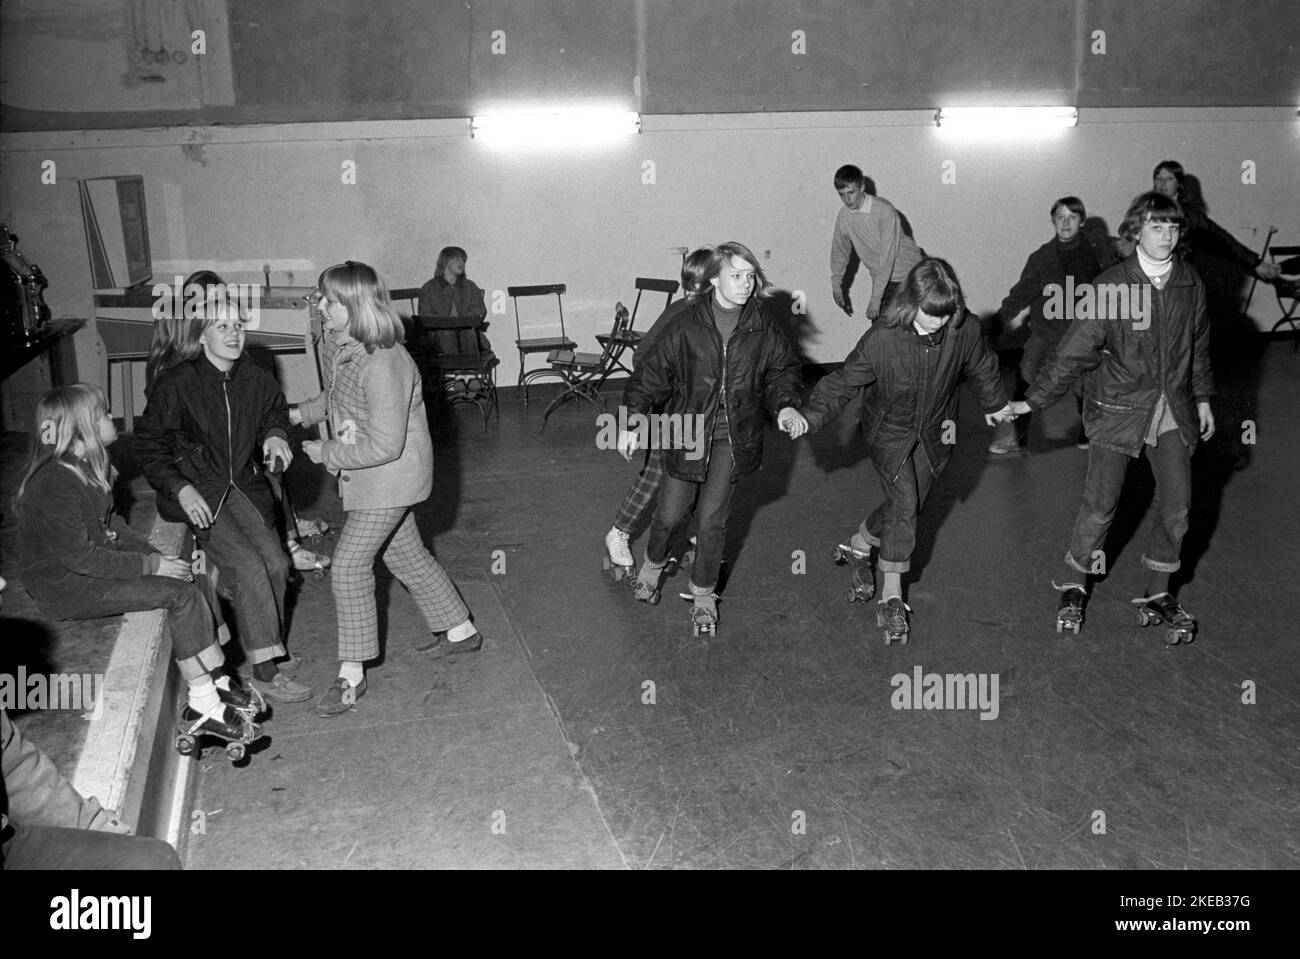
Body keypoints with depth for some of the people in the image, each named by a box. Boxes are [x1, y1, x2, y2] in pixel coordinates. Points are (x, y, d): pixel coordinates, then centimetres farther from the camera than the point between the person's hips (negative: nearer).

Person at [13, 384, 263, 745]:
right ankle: (203, 708, -13)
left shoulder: (86, 466, 9)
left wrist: (156, 556, 0)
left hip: (95, 566, 10)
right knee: (181, 594, -20)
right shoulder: (55, 483, -23)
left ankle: (217, 684, -4)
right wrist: (150, 565, -21)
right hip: (66, 587, -10)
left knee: (195, 575, -5)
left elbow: (111, 524, 14)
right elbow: (80, 557, -25)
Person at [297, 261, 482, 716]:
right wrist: (301, 413, 7)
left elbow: (384, 446, -29)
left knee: (349, 564, -6)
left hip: (390, 477, -10)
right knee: (405, 555, 20)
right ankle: (460, 631, 37)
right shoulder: (346, 348, -1)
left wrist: (327, 453, -19)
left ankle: (352, 675, 7)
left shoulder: (383, 365, -30)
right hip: (372, 478, 10)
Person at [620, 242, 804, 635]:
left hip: (733, 438, 1)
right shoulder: (685, 326, -11)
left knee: (712, 519, 3)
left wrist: (785, 405, -8)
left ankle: (703, 593, 25)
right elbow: (651, 371, -5)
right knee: (671, 513, 7)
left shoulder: (764, 329, -4)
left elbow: (783, 370, 10)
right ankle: (653, 564, 40)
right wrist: (633, 418, -11)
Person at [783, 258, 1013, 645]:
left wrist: (995, 405, 21)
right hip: (889, 432, -3)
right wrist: (810, 415, -33)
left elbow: (983, 368, 3)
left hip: (933, 435, 4)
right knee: (904, 503, -11)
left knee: (905, 506, 11)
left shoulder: (966, 330, -18)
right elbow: (843, 382, -19)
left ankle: (861, 543, 41)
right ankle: (891, 595, 3)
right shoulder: (882, 339, -27)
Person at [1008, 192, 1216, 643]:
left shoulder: (1190, 283, 2)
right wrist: (1033, 401, -12)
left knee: (1177, 506, 4)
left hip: (1173, 410, 4)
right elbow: (1075, 351, -11)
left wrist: (1202, 397, 17)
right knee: (1101, 505, -2)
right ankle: (1073, 588, 20)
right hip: (1119, 408, -4)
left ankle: (1157, 595, 23)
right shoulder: (1111, 286, -13)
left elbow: (1199, 345, 16)